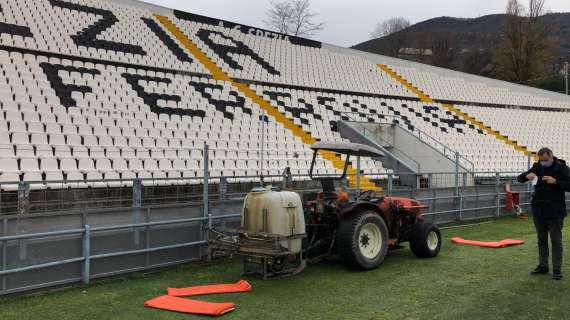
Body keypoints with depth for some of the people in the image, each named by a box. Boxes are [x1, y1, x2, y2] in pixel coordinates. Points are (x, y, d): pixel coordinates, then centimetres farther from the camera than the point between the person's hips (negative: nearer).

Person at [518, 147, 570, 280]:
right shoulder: (537, 167, 4)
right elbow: (520, 178, 7)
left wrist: (556, 181, -26)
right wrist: (527, 176, -15)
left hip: (555, 211, -5)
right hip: (538, 210, 5)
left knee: (556, 240, 1)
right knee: (541, 239, 13)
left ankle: (557, 269, 5)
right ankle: (543, 266, 22)